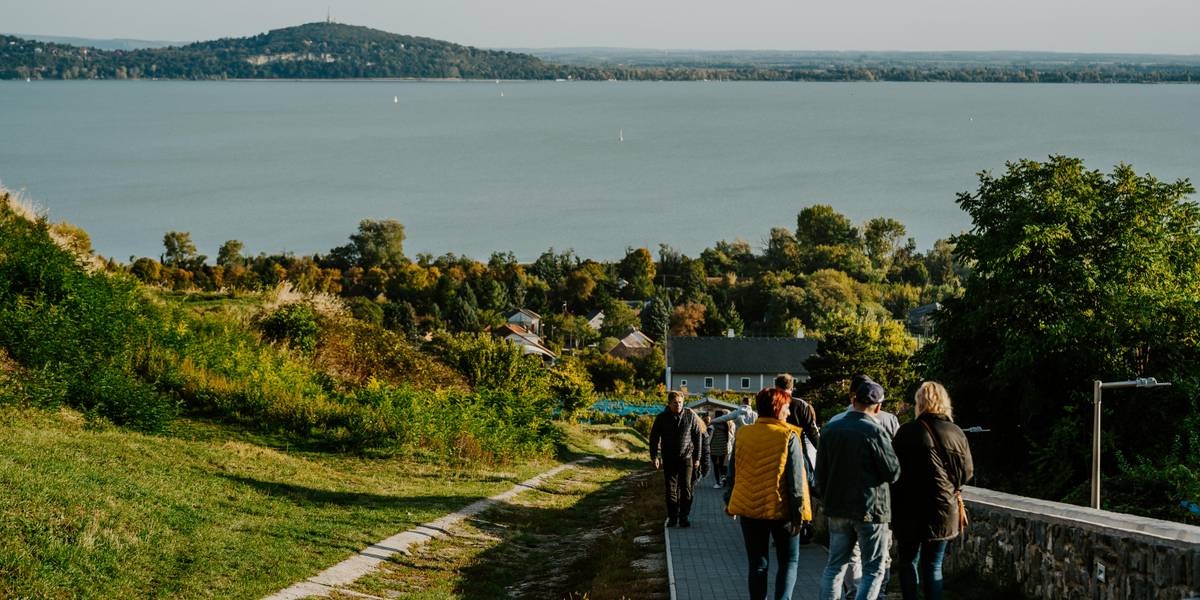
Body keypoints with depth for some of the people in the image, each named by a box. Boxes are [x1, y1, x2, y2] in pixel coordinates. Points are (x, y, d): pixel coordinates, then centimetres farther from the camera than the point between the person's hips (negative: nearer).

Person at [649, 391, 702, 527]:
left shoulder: (690, 416, -2)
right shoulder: (662, 418, -2)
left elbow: (697, 437, 5)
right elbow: (654, 437, 5)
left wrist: (697, 458, 4)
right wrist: (654, 456, -2)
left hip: (686, 458, 0)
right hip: (669, 459, 1)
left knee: (686, 488, -3)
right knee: (671, 489, 3)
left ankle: (684, 517, 5)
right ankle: (672, 517, 12)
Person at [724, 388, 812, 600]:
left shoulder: (743, 434, 2)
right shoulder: (788, 436, -9)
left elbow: (733, 473, 10)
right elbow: (796, 478, -11)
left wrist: (729, 501, 22)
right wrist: (798, 512, -8)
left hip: (749, 509, 3)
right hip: (781, 510, -3)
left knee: (757, 564, 11)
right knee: (789, 561, 10)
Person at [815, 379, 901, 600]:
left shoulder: (830, 429, 4)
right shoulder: (875, 432, -15)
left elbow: (821, 471, 10)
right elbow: (893, 473, -10)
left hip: (837, 508, 6)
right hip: (870, 509, -6)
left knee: (835, 566, 14)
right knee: (873, 570, 2)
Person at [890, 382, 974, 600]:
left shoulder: (908, 431, -10)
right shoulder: (956, 434, 0)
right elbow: (967, 471, 7)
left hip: (910, 510, -2)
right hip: (943, 509, 3)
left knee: (908, 562, 13)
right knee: (933, 565, 10)